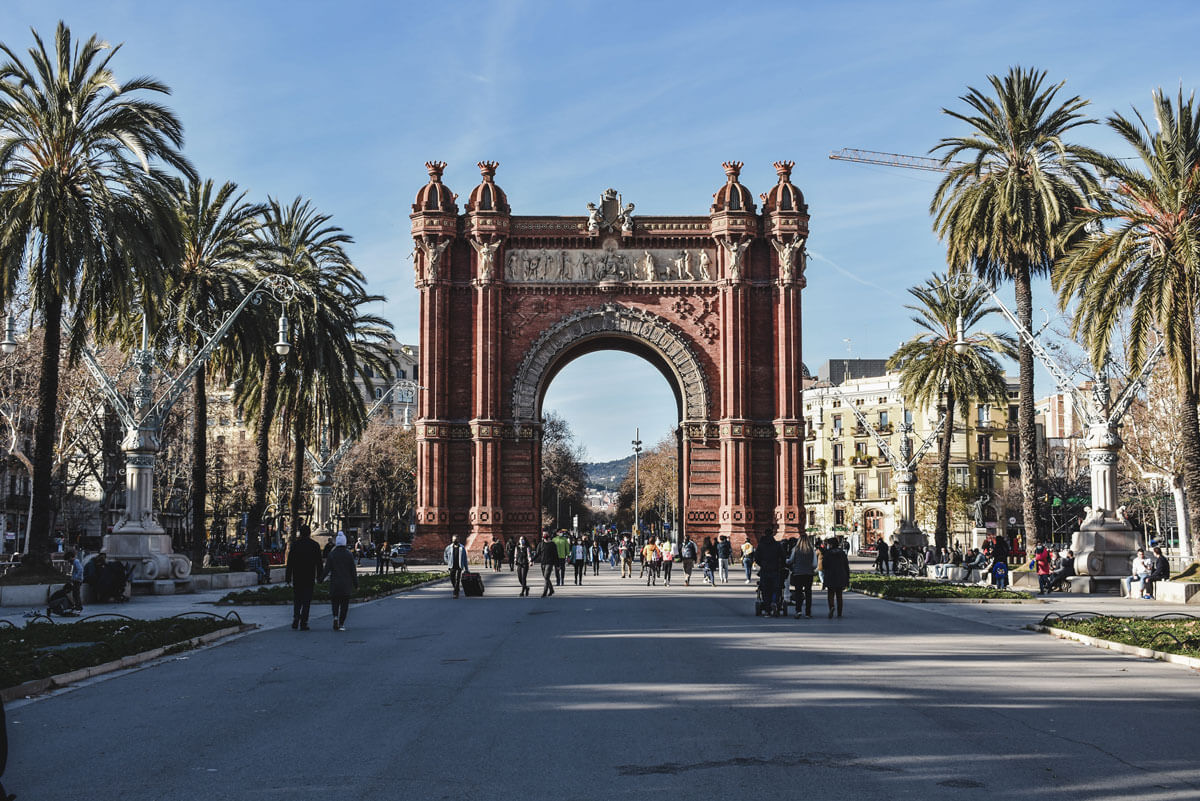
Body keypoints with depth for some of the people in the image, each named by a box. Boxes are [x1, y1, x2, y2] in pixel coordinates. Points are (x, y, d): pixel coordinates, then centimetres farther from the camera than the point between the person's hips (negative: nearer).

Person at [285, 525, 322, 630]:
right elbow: (319, 563, 2)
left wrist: (288, 577, 3)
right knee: (306, 601, 3)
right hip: (309, 578, 0)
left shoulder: (295, 545, -1)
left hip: (297, 578, 1)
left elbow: (290, 563, -1)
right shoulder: (315, 546, 0)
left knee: (297, 599, 14)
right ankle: (303, 623, -1)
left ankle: (296, 619, -2)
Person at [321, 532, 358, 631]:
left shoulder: (331, 554, -4)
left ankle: (335, 617, -12)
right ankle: (341, 624, 3)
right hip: (346, 584, 0)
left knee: (335, 601, 13)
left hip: (334, 583, 0)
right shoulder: (349, 555, -3)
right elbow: (353, 571, -1)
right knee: (344, 603, 7)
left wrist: (321, 579, 7)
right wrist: (356, 585, 5)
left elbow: (327, 569, -6)